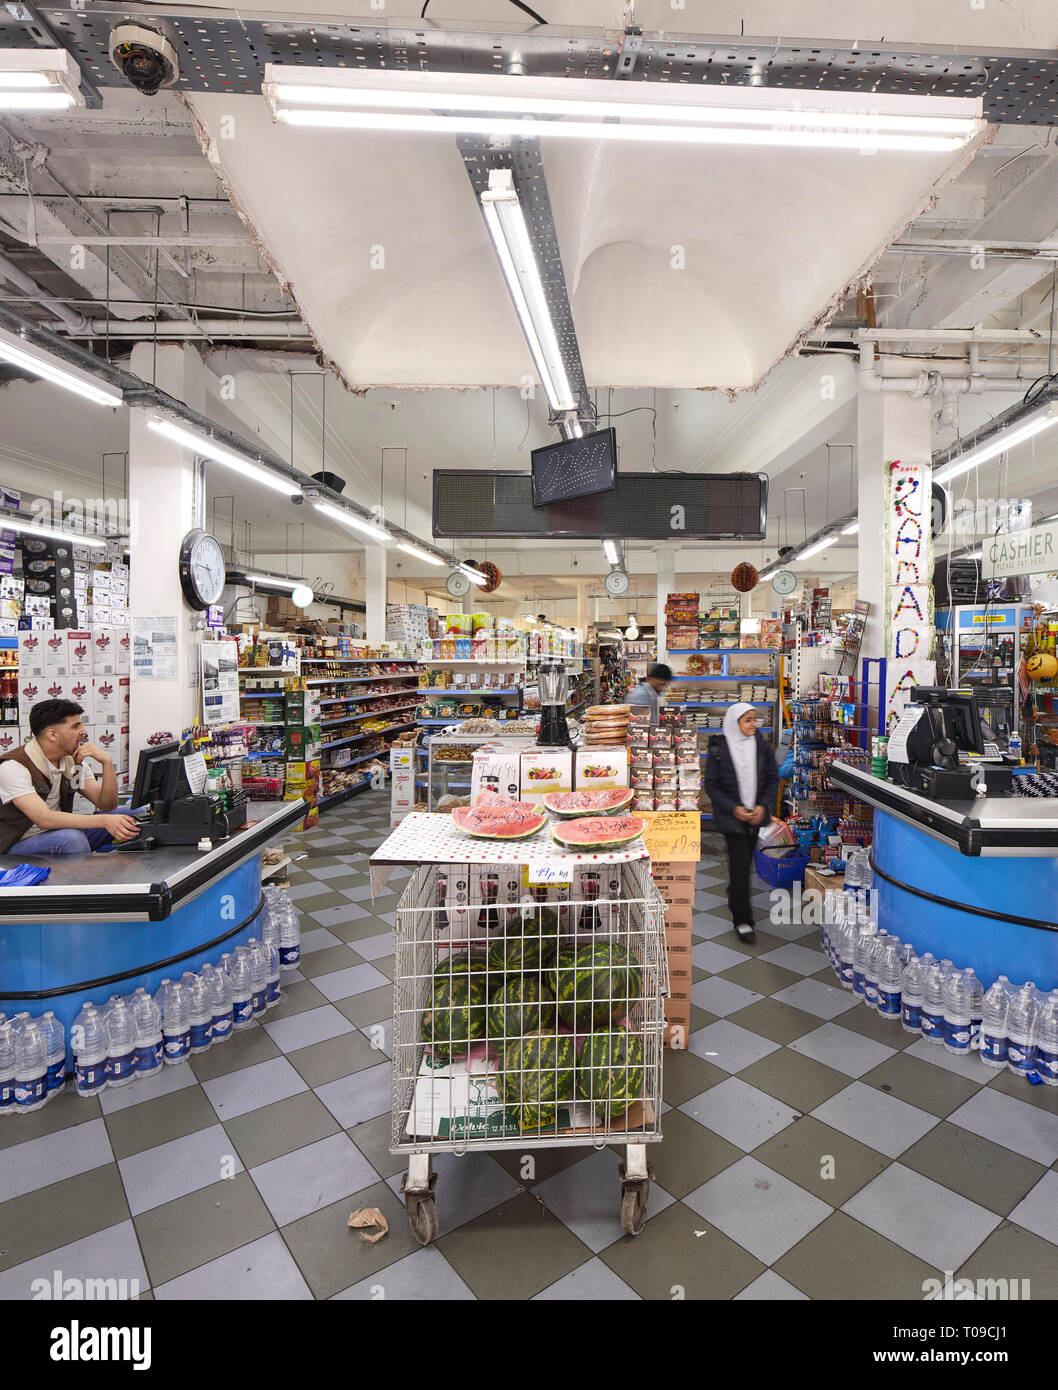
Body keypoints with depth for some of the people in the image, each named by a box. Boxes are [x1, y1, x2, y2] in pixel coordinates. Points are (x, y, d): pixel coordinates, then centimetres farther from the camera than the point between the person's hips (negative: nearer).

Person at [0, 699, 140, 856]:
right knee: (72, 838, -37)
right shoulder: (13, 766, -19)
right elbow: (44, 819, -33)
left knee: (129, 819, -6)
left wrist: (107, 762, -14)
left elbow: (107, 805, -1)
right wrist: (104, 820, -41)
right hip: (18, 845, -7)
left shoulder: (74, 761, 3)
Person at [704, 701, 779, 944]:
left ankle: (735, 895, 43)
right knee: (740, 862, -7)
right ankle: (742, 919, 2)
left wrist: (763, 806, -9)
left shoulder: (762, 746, -1)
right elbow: (711, 785, -7)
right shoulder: (719, 749, -11)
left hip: (756, 813, 4)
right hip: (731, 815, -4)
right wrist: (733, 808, -16)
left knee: (745, 859, 16)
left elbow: (773, 778, 4)